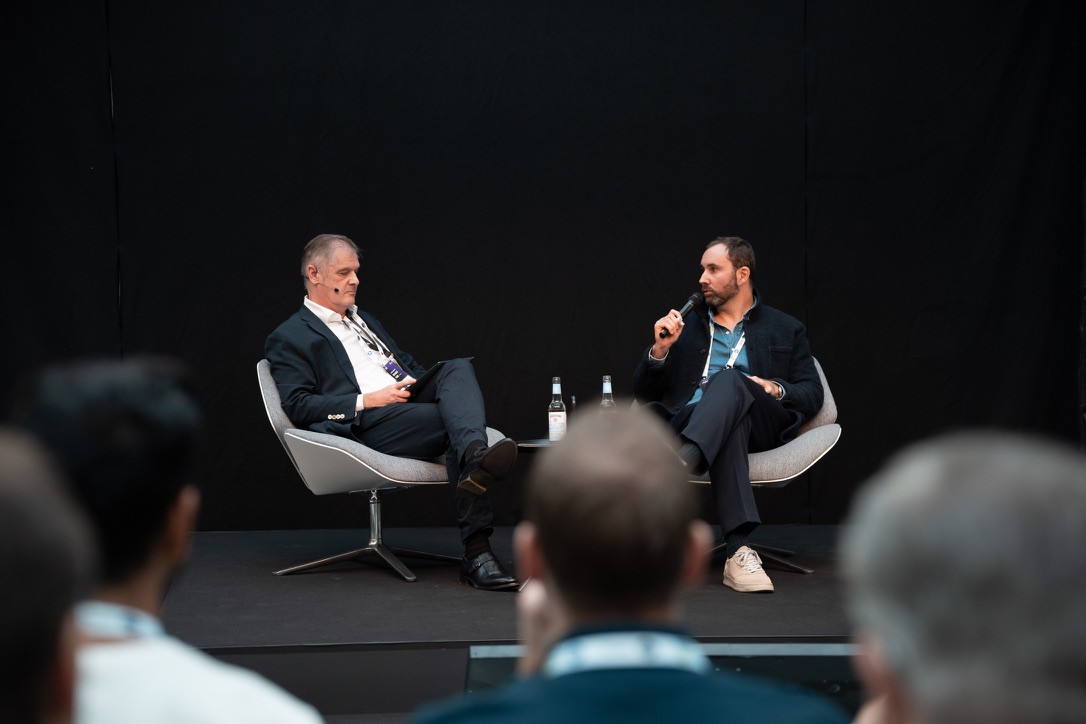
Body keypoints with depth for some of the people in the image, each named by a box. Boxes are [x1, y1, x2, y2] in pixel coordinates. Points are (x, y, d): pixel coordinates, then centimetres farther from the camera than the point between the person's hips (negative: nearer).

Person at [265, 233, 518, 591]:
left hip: (410, 401, 7)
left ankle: (476, 459, -53)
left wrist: (418, 382, 9)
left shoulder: (364, 319, 33)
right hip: (366, 427, -7)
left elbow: (408, 364, 36)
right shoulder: (289, 338, 8)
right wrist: (367, 401, -14)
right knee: (459, 424, -30)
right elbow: (298, 406, -5)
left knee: (458, 369, -26)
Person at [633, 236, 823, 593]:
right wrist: (660, 349, 3)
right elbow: (644, 393, 22)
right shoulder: (686, 327, 28)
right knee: (733, 423, -41)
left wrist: (775, 389, -7)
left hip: (761, 426, 0)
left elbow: (813, 395, 14)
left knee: (729, 379, -36)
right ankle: (738, 551, -55)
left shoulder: (785, 330, 24)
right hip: (686, 421, 0)